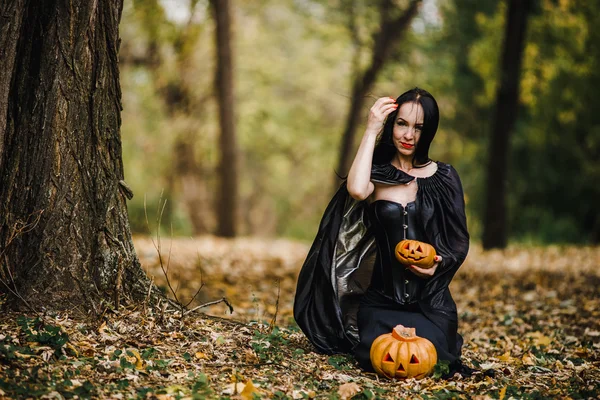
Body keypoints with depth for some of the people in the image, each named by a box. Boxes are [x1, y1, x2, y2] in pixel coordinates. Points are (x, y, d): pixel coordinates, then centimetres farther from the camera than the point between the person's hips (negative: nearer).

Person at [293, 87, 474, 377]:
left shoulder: (443, 177, 4)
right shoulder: (378, 174, 2)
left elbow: (459, 241, 6)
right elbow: (357, 190, -24)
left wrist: (440, 263, -16)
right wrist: (372, 131, -16)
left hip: (431, 302, 0)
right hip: (380, 299, 0)